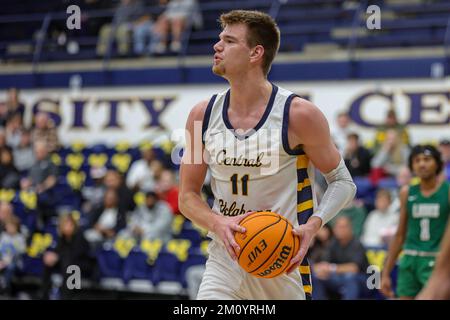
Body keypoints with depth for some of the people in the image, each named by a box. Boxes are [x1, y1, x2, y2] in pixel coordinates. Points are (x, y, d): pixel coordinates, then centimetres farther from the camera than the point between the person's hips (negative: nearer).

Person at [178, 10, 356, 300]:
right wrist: (219, 223, -15)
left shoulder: (299, 114, -10)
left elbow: (343, 182, -1)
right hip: (225, 262, 2)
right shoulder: (203, 115, 1)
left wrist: (312, 225, -19)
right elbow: (188, 196, 7)